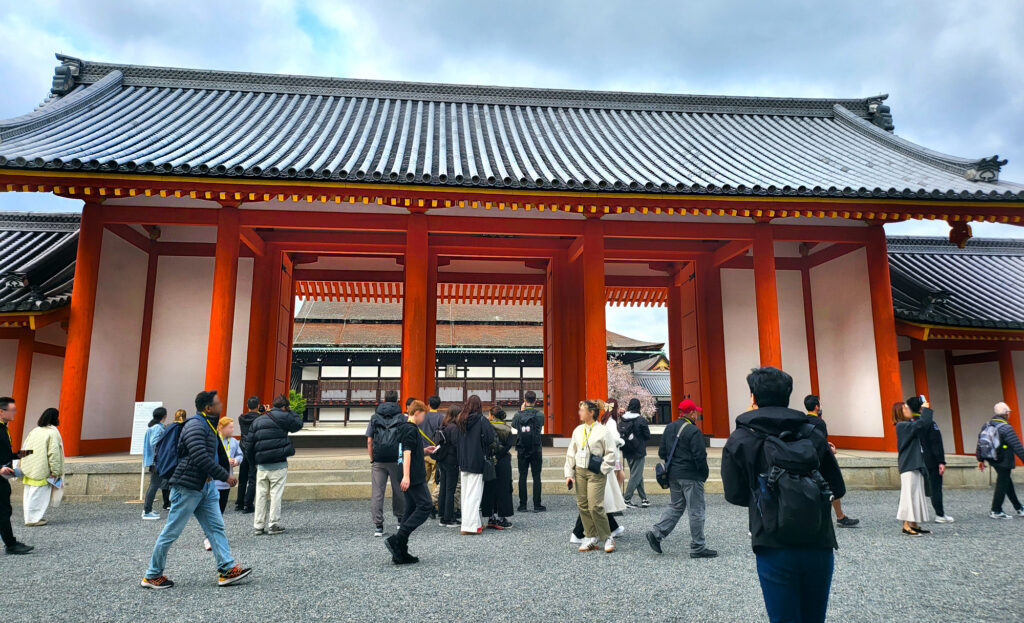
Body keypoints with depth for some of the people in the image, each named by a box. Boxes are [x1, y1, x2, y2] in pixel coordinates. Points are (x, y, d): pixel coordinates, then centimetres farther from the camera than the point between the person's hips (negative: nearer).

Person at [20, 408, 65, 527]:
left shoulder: (34, 431, 10)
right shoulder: (53, 432, -11)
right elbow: (53, 453, -15)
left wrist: (23, 467, 20)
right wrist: (55, 471, -12)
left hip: (28, 468, 7)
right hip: (41, 470, -7)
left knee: (29, 494, 13)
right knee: (39, 494, 0)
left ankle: (29, 517, 21)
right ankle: (33, 519, 2)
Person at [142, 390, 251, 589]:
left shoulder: (208, 425, 14)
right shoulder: (195, 426, -18)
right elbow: (201, 458, -27)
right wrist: (226, 476, -22)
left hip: (206, 486, 10)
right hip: (188, 486, -10)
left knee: (216, 527, 5)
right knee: (172, 532, 3)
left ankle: (227, 569, 6)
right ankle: (152, 576, 18)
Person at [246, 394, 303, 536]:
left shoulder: (257, 421, 12)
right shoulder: (283, 417, -6)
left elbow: (250, 444, 11)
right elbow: (298, 424, 9)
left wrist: (254, 462, 18)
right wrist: (290, 412, 16)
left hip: (261, 466, 5)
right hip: (278, 465, -5)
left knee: (261, 495, 10)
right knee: (276, 494, 2)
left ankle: (258, 526, 14)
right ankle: (274, 524, 4)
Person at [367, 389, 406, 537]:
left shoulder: (375, 417, 8)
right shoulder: (402, 418, 2)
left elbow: (369, 441, 5)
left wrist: (372, 459, 12)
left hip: (378, 461, 1)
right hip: (396, 460, -1)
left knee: (377, 493, 3)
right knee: (399, 491, 14)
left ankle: (378, 526, 1)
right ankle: (401, 520, 25)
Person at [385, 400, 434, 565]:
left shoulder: (405, 428, 19)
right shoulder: (411, 429, -10)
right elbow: (407, 452, -20)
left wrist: (424, 450, 24)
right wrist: (406, 476, -26)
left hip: (410, 478, 10)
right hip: (414, 477, -10)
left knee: (411, 510, 10)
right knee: (425, 505, -9)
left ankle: (400, 553, 9)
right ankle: (396, 539, -14)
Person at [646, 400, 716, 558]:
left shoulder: (669, 428, 9)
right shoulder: (693, 431, -15)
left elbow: (662, 453, 12)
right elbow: (700, 456, -17)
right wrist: (704, 474, -4)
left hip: (673, 475, 8)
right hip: (691, 477, -8)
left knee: (675, 506, 17)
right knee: (697, 511, 3)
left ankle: (656, 533, 7)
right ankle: (698, 547, 9)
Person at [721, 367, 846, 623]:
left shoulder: (739, 441, -6)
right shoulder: (813, 436, 0)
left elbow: (735, 495, -2)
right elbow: (838, 488, 4)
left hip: (773, 547, -3)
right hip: (819, 545, 3)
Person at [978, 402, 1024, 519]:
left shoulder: (987, 425, 6)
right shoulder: (1006, 428, -18)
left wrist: (980, 459, 17)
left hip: (993, 460, 8)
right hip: (1004, 462, -8)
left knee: (1008, 483, 19)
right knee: (1002, 485, 0)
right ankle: (996, 511, 5)